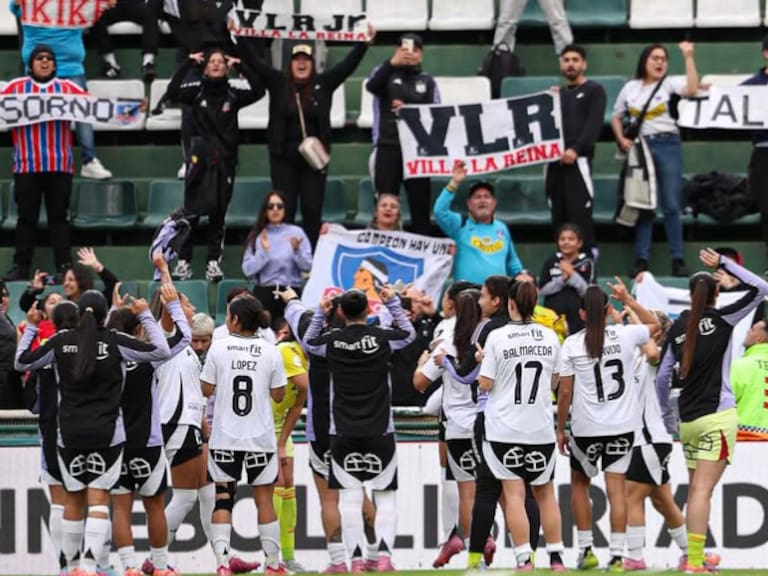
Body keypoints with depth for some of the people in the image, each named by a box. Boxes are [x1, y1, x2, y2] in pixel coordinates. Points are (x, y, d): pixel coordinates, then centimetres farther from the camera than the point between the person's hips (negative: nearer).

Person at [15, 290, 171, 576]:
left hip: (69, 433, 2)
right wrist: (146, 316, 5)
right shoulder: (114, 341, -7)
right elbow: (161, 351, -5)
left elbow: (22, 362, 11)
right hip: (106, 433, -2)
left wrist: (30, 327, 22)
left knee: (73, 500, 14)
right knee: (99, 499, -3)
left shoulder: (60, 342, 0)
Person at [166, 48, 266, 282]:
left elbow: (259, 91, -9)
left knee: (218, 213, 4)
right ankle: (183, 261, -1)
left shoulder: (233, 94, 5)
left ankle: (214, 262, 8)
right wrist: (188, 64, -13)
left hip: (224, 159, 2)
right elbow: (172, 92, -14)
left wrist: (240, 67, -9)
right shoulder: (197, 90, 2)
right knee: (191, 211, -4)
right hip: (199, 157, -2)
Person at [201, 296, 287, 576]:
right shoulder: (270, 352, -4)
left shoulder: (219, 348, -6)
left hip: (225, 438, -1)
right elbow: (278, 395, 2)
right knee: (264, 499, 9)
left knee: (223, 499, 2)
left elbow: (206, 389, -1)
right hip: (260, 437, 1)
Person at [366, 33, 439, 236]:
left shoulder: (427, 81, 14)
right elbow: (371, 86, -15)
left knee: (420, 204, 2)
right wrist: (392, 63, -31)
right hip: (388, 148, -2)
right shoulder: (386, 73, 8)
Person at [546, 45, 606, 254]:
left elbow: (594, 124, -6)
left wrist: (575, 149, -18)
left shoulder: (594, 91, 7)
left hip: (578, 159, -5)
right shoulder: (557, 94, 24)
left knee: (580, 213, -12)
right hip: (555, 160, 5)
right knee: (559, 215, 2)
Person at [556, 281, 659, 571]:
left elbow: (565, 392, -3)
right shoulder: (624, 335, -4)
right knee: (616, 488, 1)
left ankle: (586, 549, 16)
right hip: (622, 425, 1)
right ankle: (617, 555, -5)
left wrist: (560, 429, 7)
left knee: (579, 484, 18)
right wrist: (628, 299, 22)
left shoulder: (571, 344, -6)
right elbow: (654, 324, 18)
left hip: (585, 427, -1)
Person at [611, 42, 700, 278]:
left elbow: (692, 89, -18)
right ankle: (641, 260, 7)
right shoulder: (631, 88, 11)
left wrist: (688, 57, -18)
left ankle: (678, 259, 0)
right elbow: (616, 117, 19)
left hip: (667, 146, -3)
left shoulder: (670, 84, 3)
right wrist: (622, 139, 3)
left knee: (671, 205, -3)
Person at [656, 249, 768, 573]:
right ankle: (694, 561, -17)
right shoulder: (721, 319, -4)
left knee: (696, 490, 14)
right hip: (717, 416, -5)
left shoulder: (677, 328, 7)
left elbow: (662, 378, 10)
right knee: (702, 489, -11)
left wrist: (667, 418, 21)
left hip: (688, 420, 5)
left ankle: (695, 556, 16)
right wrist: (725, 264, 1)